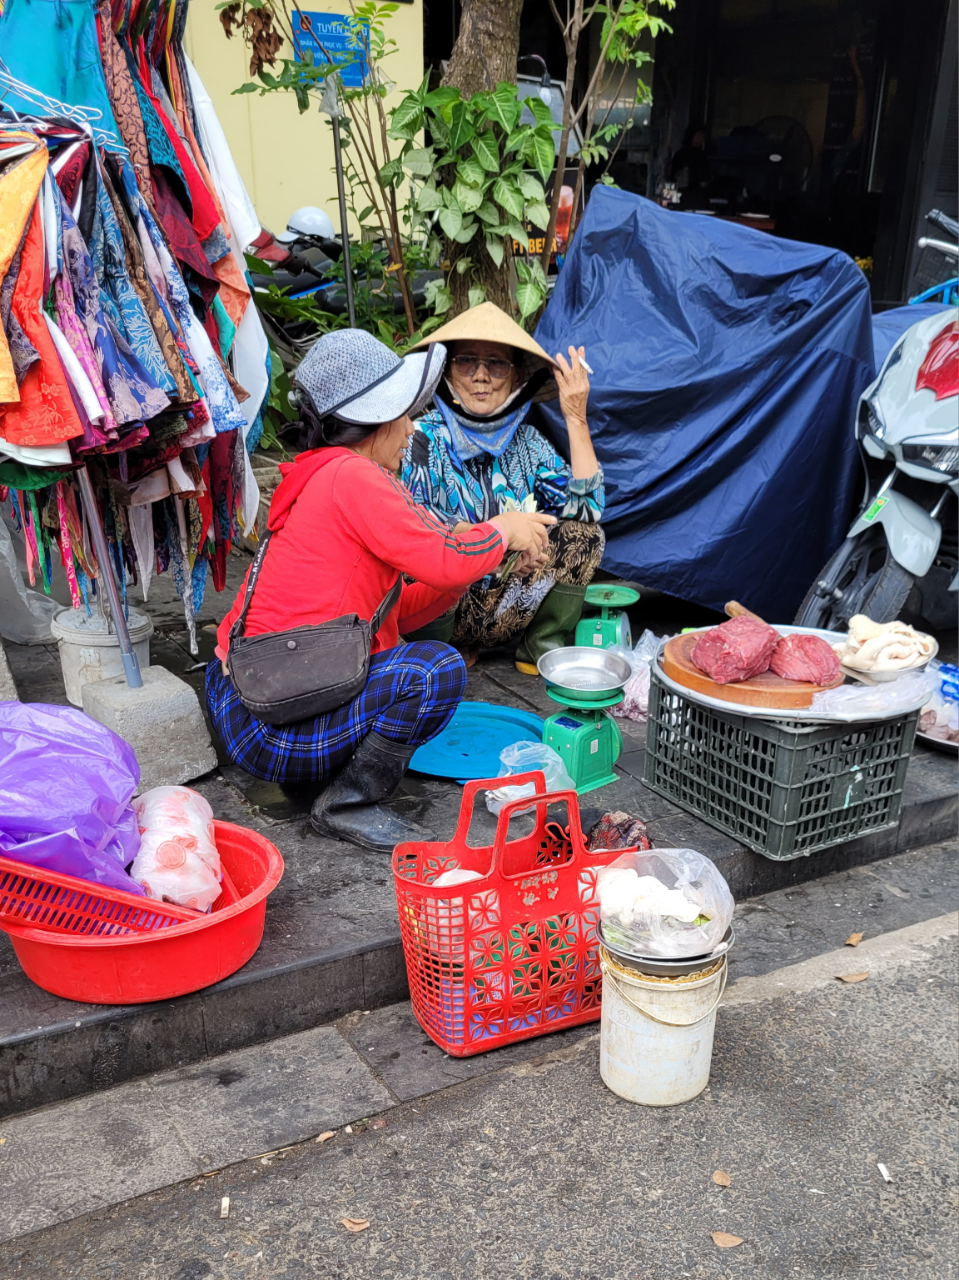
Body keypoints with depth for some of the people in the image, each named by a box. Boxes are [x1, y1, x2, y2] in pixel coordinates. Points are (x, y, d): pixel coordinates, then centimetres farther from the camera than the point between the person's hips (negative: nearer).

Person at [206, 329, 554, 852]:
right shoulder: (352, 476, -15)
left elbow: (397, 613, 14)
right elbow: (442, 562, -18)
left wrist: (483, 551, 8)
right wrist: (503, 531, 1)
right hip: (274, 733, -10)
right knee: (436, 668, -19)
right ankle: (346, 805, -5)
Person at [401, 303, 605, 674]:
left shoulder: (526, 441, 2)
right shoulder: (424, 439, -10)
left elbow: (587, 507, -11)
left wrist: (576, 419, -15)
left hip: (508, 612, 3)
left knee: (583, 532, -12)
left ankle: (542, 649, 0)